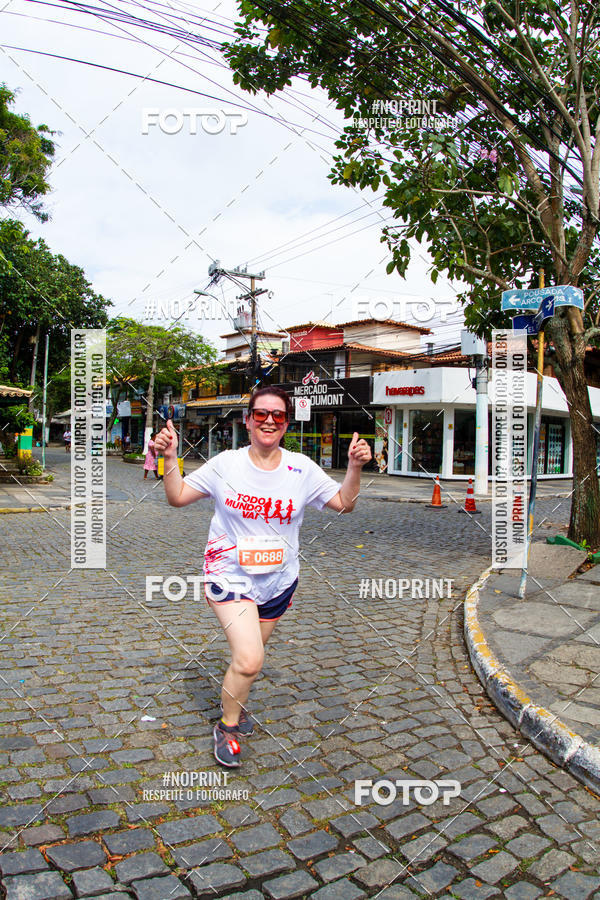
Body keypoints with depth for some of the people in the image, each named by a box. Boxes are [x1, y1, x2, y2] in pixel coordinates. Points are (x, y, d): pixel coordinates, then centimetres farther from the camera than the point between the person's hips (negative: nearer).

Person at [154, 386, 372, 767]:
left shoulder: (302, 468, -5)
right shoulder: (226, 464, -9)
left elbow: (344, 503, 0)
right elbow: (178, 496, -4)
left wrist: (355, 468, -16)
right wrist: (170, 458, -18)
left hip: (278, 581, 3)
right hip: (230, 575, -3)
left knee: (250, 655, 19)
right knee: (249, 659, -15)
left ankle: (234, 702, 51)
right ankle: (227, 727, 14)